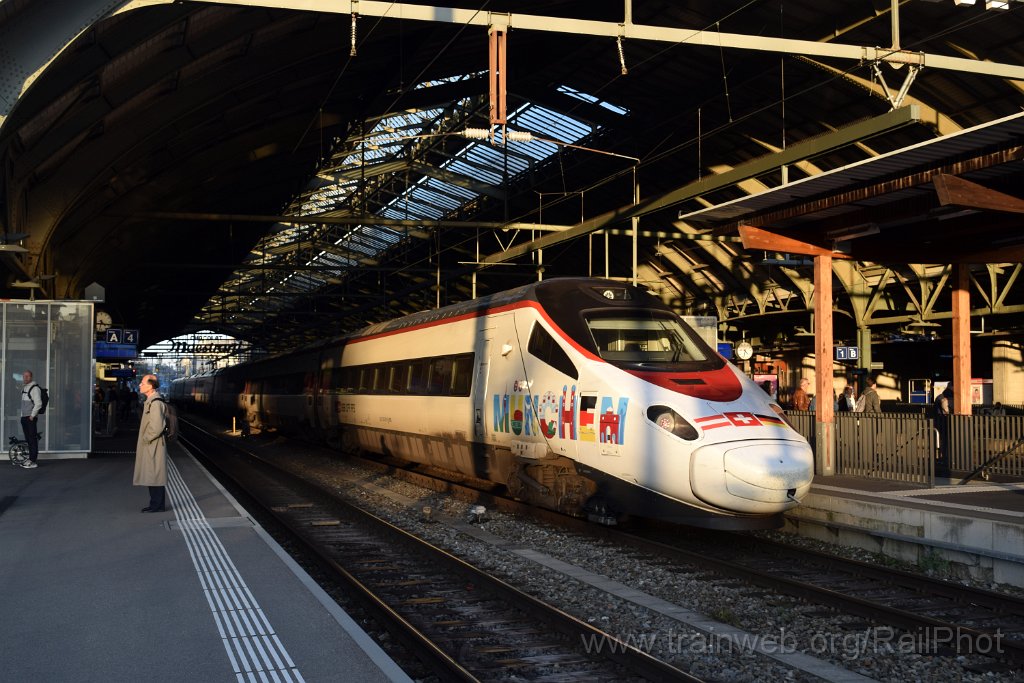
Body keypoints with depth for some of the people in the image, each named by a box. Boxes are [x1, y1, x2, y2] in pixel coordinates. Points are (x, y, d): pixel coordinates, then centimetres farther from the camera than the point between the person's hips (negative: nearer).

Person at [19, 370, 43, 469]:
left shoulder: (35, 388, -12)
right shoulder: (24, 387, 16)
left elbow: (38, 404, -17)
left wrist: (32, 415, -16)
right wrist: (22, 415, 18)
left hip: (31, 418, -9)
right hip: (24, 417, 9)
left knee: (33, 439, -8)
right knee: (28, 439, 12)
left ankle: (33, 461, -9)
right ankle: (30, 459, 19)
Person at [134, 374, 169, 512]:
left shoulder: (156, 403, -19)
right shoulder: (150, 401, 13)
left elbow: (157, 427, -24)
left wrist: (146, 438, -13)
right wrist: (145, 439, 16)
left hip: (153, 447, -10)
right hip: (149, 446, 10)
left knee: (155, 475, -4)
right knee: (151, 475, 14)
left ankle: (158, 505, 1)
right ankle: (155, 503, 21)